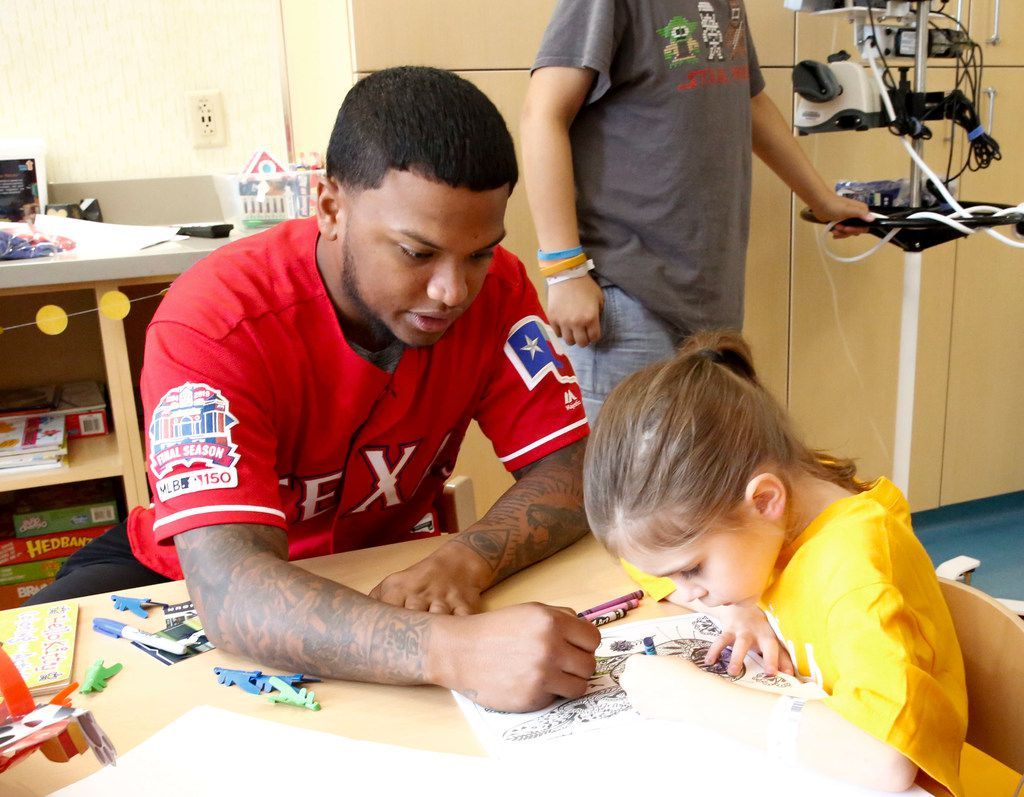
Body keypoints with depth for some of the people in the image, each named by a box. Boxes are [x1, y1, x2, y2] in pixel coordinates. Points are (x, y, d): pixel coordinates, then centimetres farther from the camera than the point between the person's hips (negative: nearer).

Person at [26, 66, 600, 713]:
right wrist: (452, 649, -58)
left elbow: (571, 474, -17)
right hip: (188, 582, -3)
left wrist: (466, 562, -39)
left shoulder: (497, 288, -18)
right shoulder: (213, 321, -31)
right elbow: (231, 590, -41)